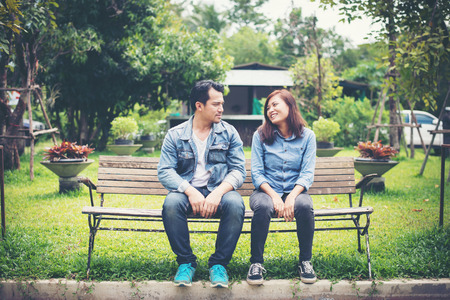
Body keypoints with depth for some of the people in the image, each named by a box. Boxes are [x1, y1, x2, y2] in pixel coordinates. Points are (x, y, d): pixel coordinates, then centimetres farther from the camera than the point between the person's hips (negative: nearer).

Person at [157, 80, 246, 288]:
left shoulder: (228, 133, 7)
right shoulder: (175, 135, 4)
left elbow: (238, 170, -1)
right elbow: (164, 171, -5)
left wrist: (218, 192, -20)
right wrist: (190, 191, -22)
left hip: (218, 191, 0)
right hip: (188, 190, 0)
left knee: (235, 204, -33)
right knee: (171, 203, -33)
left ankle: (219, 263, -16)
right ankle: (186, 262, -14)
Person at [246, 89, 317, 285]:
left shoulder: (307, 136, 3)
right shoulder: (260, 135, 2)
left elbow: (307, 173, -3)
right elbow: (256, 173, -3)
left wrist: (292, 196, -21)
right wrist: (274, 196, -19)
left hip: (295, 191, 0)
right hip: (266, 190, 0)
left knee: (304, 205, -34)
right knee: (263, 206, -35)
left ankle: (305, 261, -15)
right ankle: (256, 263, -22)